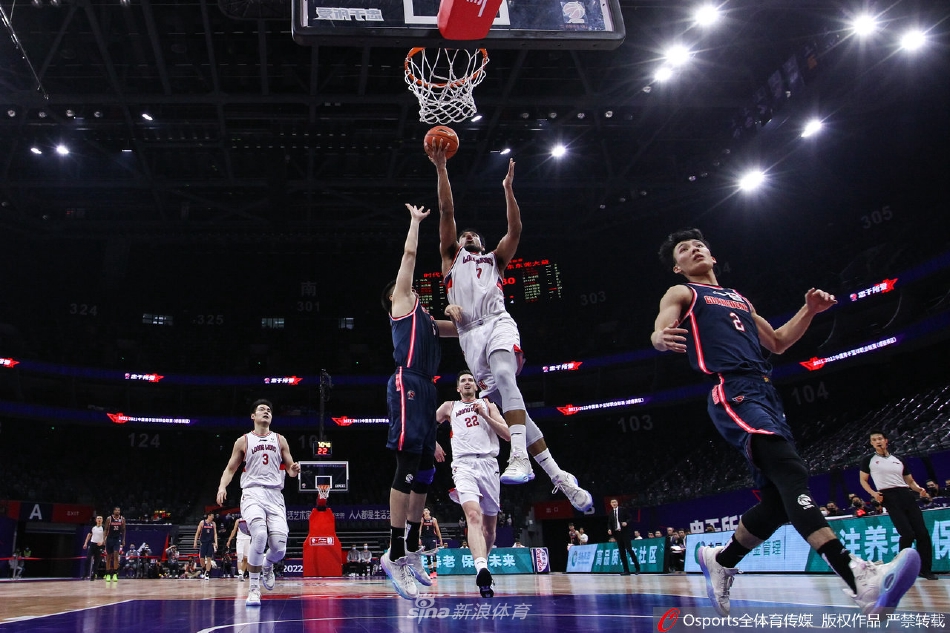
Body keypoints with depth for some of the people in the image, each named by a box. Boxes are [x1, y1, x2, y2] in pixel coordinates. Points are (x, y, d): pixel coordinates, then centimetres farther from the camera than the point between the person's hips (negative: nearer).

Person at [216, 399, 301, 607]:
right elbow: (230, 468, 11)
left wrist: (294, 470, -9)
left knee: (279, 545, -9)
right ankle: (253, 587, -12)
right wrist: (222, 487, -8)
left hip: (275, 495, 2)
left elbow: (289, 468, 15)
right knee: (259, 535, -27)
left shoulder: (280, 440, 14)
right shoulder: (243, 441, 10)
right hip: (252, 493, -2)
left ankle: (267, 566, 30)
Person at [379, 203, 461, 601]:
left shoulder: (425, 318, 29)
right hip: (407, 385, -9)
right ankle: (395, 555, -16)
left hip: (425, 389, 9)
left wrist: (453, 314, 20)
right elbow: (409, 252, 9)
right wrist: (415, 220, 21)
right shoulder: (402, 301, 10)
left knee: (424, 472, 9)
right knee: (408, 467, -15)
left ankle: (411, 550, 17)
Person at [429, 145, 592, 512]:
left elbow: (515, 229, 16)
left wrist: (507, 187, 14)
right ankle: (558, 477, -5)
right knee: (505, 401, -8)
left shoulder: (494, 259, 31)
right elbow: (447, 211, 18)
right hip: (470, 335, 1)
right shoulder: (452, 257, 27)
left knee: (503, 376, -32)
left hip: (498, 324, -1)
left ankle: (520, 459, -42)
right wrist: (440, 168, 11)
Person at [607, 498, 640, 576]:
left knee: (629, 549, -11)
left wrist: (626, 522, -20)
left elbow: (630, 518, 0)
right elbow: (609, 523, 13)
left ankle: (637, 568, -3)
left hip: (624, 532, -5)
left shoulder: (623, 510, 1)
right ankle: (626, 570, 6)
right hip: (617, 533, 5)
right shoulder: (610, 513, 12)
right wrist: (609, 529, -7)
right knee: (622, 552, 4)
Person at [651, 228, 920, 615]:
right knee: (791, 472, -27)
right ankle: (860, 579, -42)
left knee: (780, 498, 0)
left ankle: (720, 561, 21)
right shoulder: (681, 294, 12)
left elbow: (777, 343, 35)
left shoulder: (739, 299, 32)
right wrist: (662, 339, -33)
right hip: (732, 392, -8)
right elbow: (659, 331, -7)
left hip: (766, 394, 8)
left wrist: (809, 310, 19)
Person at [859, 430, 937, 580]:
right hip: (889, 497, -4)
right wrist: (873, 493, -6)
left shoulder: (899, 460, 18)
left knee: (922, 533, -4)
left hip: (906, 495, 4)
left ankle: (925, 569, 8)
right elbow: (863, 480, 12)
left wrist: (920, 490, 0)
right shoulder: (868, 460, 10)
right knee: (908, 534, -14)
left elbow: (910, 481, 21)